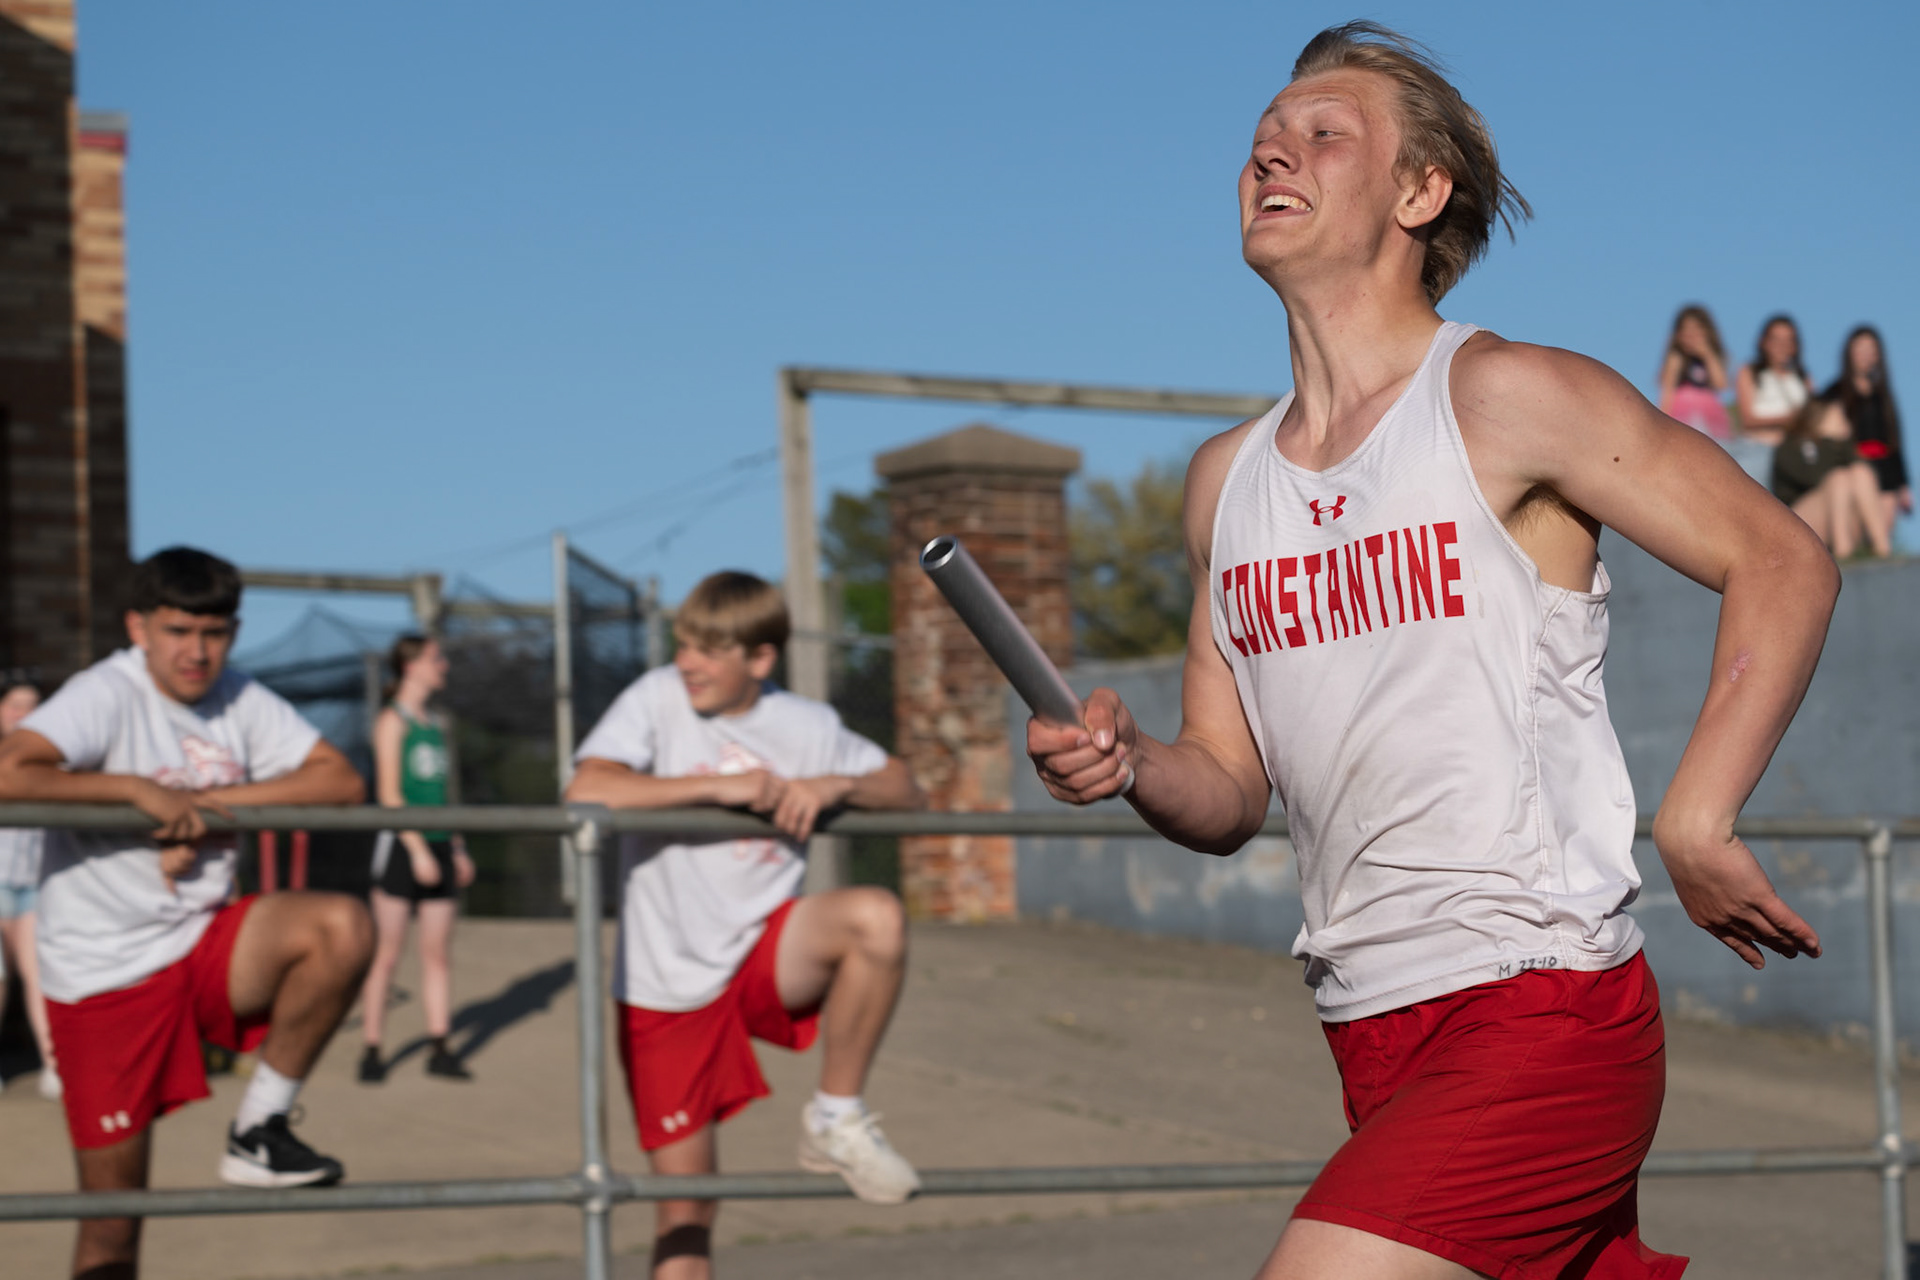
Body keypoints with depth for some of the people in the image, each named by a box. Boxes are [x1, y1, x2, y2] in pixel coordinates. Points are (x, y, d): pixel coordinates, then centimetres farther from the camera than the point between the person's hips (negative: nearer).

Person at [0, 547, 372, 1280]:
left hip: (207, 944, 4)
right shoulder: (107, 696, -14)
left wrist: (213, 800, -15)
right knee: (112, 1219, -1)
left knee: (343, 927, -25)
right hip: (105, 972, -4)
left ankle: (258, 1131, -8)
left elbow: (341, 781, -5)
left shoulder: (242, 702, 3)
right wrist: (139, 789, -25)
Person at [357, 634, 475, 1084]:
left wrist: (457, 848, 17)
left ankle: (440, 1050, 8)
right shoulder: (392, 721, -6)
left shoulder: (435, 724, 16)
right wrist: (418, 850, -17)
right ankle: (371, 1051, 1)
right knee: (386, 954, -4)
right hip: (401, 844, -7)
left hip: (437, 844, 7)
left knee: (438, 953, 5)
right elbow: (389, 793, -12)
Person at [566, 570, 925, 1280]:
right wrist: (720, 787, -24)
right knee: (686, 1207, 0)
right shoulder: (659, 699, -7)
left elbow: (904, 789, 7)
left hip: (767, 955, 2)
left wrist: (836, 785, -14)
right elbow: (587, 792, -22)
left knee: (877, 915, -30)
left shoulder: (807, 726, 2)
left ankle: (837, 1120, -11)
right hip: (668, 986, -1)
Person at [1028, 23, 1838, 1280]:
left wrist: (1696, 823, -13)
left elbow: (1784, 564, -5)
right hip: (1374, 1036, 7)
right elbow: (1234, 794, 16)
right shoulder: (1228, 479, 13)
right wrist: (1135, 765, -6)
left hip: (1540, 1020, -7)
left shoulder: (1506, 397, -6)